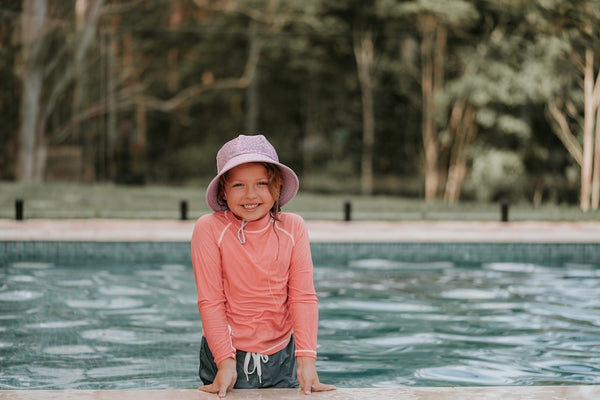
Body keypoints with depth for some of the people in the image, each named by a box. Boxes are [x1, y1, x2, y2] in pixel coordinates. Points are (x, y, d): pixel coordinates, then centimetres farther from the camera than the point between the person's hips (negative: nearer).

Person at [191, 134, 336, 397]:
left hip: (280, 356, 2)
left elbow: (303, 296, -6)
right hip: (226, 357, -2)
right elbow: (210, 300, -11)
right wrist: (226, 361, -18)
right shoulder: (209, 228, -10)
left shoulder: (293, 228, -3)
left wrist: (306, 358, -16)